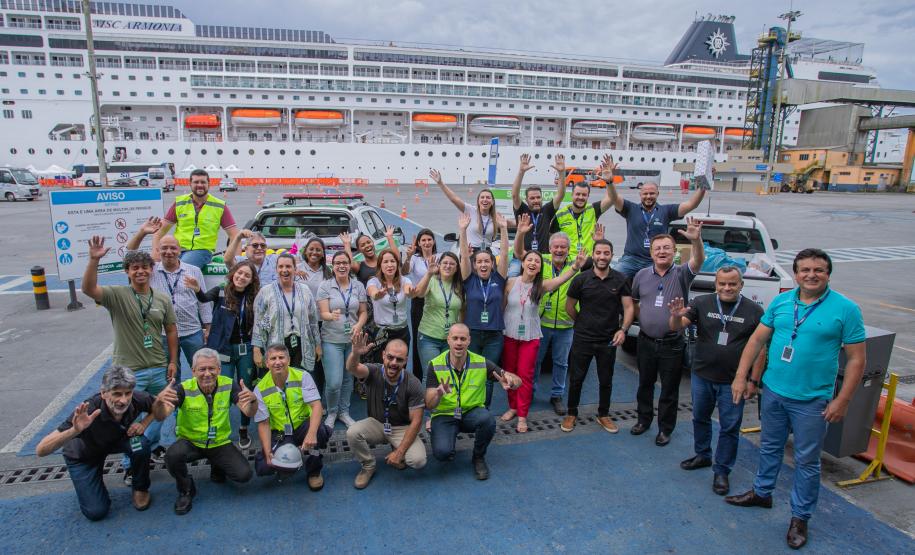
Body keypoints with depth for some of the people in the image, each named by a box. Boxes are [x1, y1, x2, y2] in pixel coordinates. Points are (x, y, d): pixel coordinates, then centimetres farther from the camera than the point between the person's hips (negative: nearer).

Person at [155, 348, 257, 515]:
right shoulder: (184, 389, -17)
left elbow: (249, 413, -20)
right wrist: (160, 400, -50)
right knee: (173, 455, -33)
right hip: (190, 442, -1)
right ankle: (186, 490, -1)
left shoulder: (228, 385, -13)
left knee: (244, 474, -17)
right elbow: (161, 416, -26)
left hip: (220, 443, 1)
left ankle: (217, 468, 20)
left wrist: (252, 400, -44)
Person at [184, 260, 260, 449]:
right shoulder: (221, 291, -3)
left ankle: (244, 430, 24)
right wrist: (197, 290, -45)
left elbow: (257, 326, 6)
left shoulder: (253, 297, 2)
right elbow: (205, 298, -23)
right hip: (224, 349, -2)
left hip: (246, 349, 2)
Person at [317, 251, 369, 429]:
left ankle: (344, 412, 31)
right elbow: (323, 313, -10)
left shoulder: (358, 286, 4)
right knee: (334, 382, -7)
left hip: (353, 339, 3)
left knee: (348, 379, 12)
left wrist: (359, 325, -14)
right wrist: (332, 316, -33)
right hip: (332, 340, -3)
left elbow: (363, 312, 6)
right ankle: (331, 413, 19)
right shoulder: (325, 286, -4)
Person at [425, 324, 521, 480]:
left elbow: (518, 381, -8)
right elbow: (429, 405, -15)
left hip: (472, 412, 1)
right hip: (444, 416, -1)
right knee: (442, 452, -28)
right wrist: (438, 394, -39)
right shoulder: (435, 366, -13)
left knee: (488, 420, -33)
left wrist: (510, 382, -34)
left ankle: (479, 457, -1)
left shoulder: (482, 363, -11)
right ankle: (448, 445, 13)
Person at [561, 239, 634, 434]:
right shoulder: (581, 279, -5)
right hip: (582, 339, -1)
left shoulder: (620, 280, -3)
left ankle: (603, 415, 32)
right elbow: (569, 307, 4)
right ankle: (572, 414, 25)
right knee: (576, 379, 8)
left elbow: (629, 307, -3)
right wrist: (582, 324, 8)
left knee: (606, 380, 14)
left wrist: (623, 330, -16)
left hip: (609, 340, 1)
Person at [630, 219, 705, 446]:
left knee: (669, 389, 9)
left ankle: (665, 428, 24)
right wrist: (642, 318, 6)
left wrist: (696, 240, -46)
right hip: (646, 340, 3)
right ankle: (644, 419, 36)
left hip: (672, 344, -3)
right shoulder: (642, 275, 2)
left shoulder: (681, 273, -7)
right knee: (645, 384, 18)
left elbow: (698, 260, -28)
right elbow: (633, 302, 16)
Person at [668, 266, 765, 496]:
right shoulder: (701, 303, -5)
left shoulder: (754, 311, -6)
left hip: (733, 382, -2)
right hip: (701, 376, 2)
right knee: (700, 418, 18)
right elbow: (677, 327, -12)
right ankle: (702, 455, 39)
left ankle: (722, 472, 21)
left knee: (730, 427, 6)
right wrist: (676, 316, -35)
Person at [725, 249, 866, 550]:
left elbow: (856, 359, -8)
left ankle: (800, 517, 26)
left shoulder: (845, 309, -11)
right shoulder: (780, 301, 0)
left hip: (811, 401, -4)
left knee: (806, 461, 9)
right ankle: (762, 493, 41)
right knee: (769, 448, 21)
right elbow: (757, 339, 5)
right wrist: (741, 376, 0)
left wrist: (842, 401, -11)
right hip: (772, 391, 4)